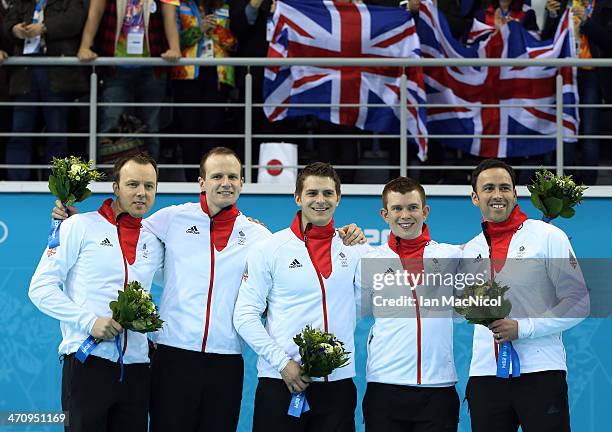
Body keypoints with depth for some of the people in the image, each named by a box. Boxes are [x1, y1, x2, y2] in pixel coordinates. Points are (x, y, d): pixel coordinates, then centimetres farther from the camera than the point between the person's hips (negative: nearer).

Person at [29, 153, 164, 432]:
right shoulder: (81, 226, 2)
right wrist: (89, 322, -13)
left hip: (136, 367, 4)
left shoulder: (154, 242, 14)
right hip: (87, 364, -4)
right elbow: (41, 288, -3)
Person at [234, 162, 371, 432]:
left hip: (338, 383, 2)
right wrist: (282, 362, -11)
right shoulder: (270, 250, 2)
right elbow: (245, 316, -2)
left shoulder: (355, 250, 8)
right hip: (280, 384, -2)